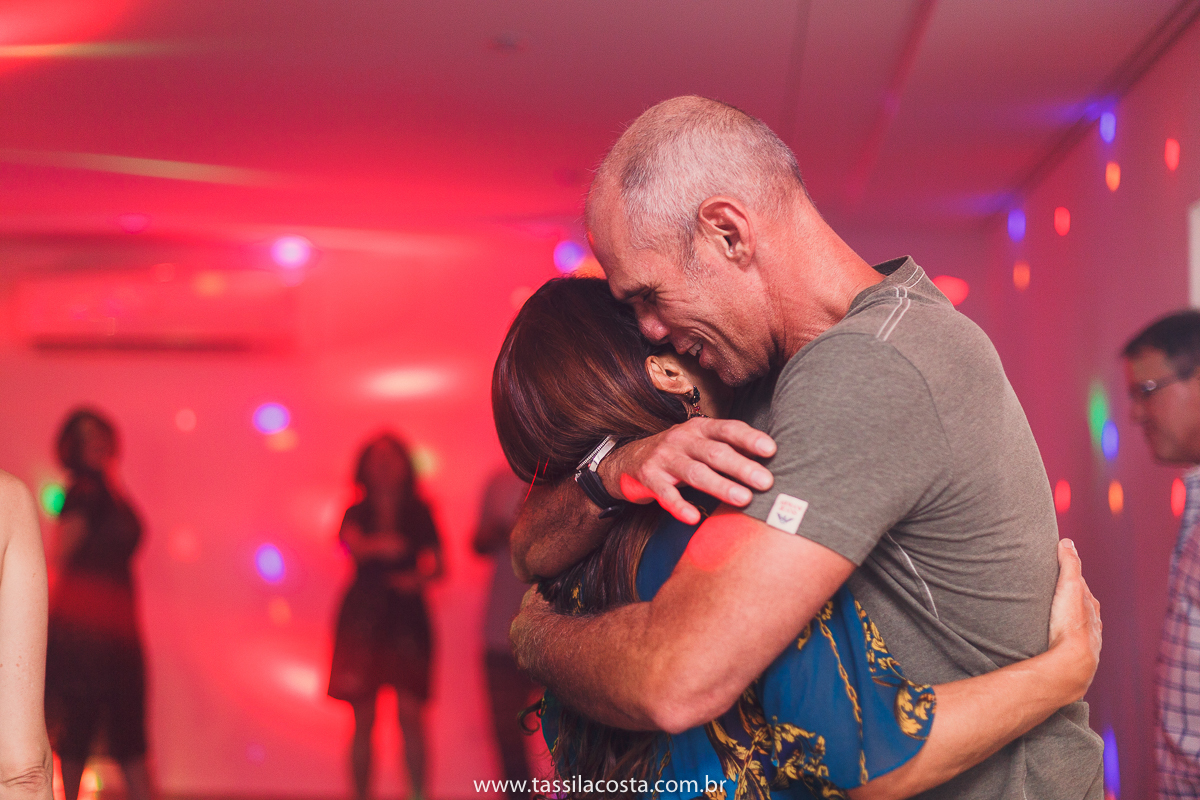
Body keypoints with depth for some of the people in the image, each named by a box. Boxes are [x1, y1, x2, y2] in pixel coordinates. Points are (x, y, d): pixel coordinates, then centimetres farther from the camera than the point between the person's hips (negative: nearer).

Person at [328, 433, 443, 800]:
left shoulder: (419, 514, 9)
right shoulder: (357, 514, 7)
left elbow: (438, 564, 6)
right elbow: (352, 543, -14)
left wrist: (419, 578, -16)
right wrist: (379, 546, -35)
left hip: (408, 618, 0)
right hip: (363, 618, 0)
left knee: (410, 714, -8)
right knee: (363, 718, -1)